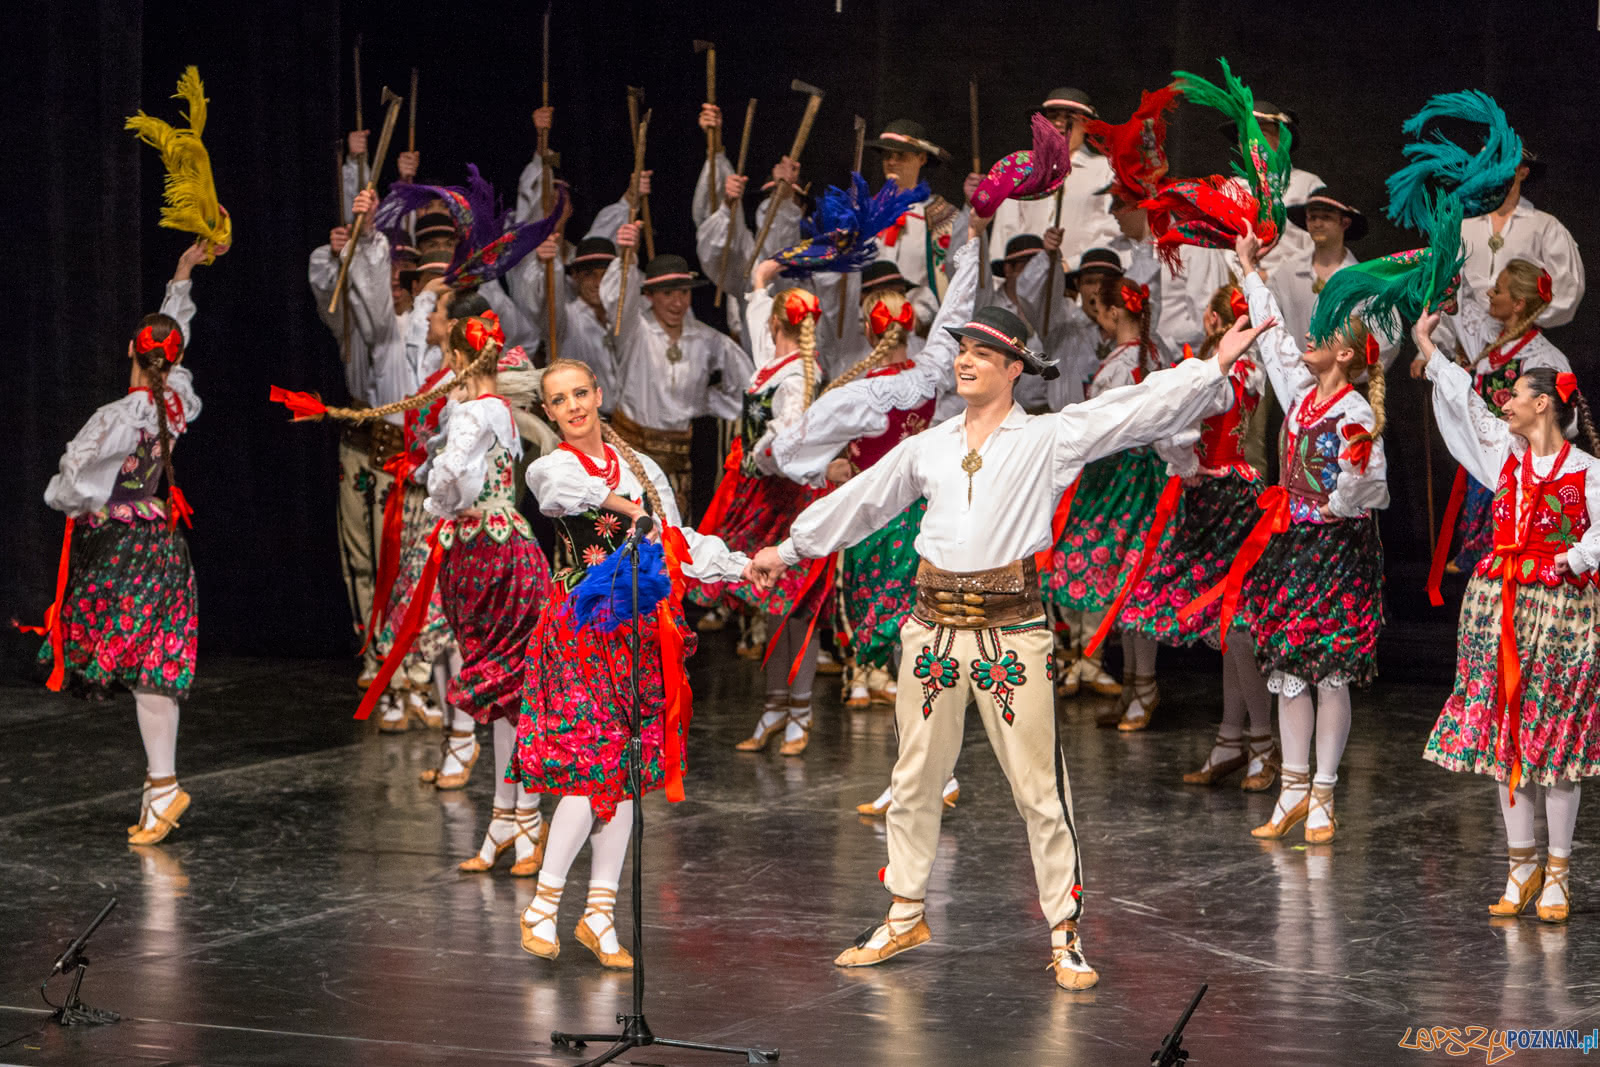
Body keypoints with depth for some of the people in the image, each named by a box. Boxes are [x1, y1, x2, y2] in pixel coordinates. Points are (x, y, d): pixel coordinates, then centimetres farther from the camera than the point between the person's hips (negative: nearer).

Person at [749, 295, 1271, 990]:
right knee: (915, 781, 11)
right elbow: (862, 500, 24)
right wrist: (789, 548, 32)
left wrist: (1216, 363, -10)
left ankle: (1064, 935, 4)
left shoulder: (1047, 439, 1)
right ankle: (905, 918, 25)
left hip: (1011, 632, -4)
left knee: (1039, 788, -3)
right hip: (934, 627, 4)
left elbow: (1140, 409, -3)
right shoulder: (927, 448, 12)